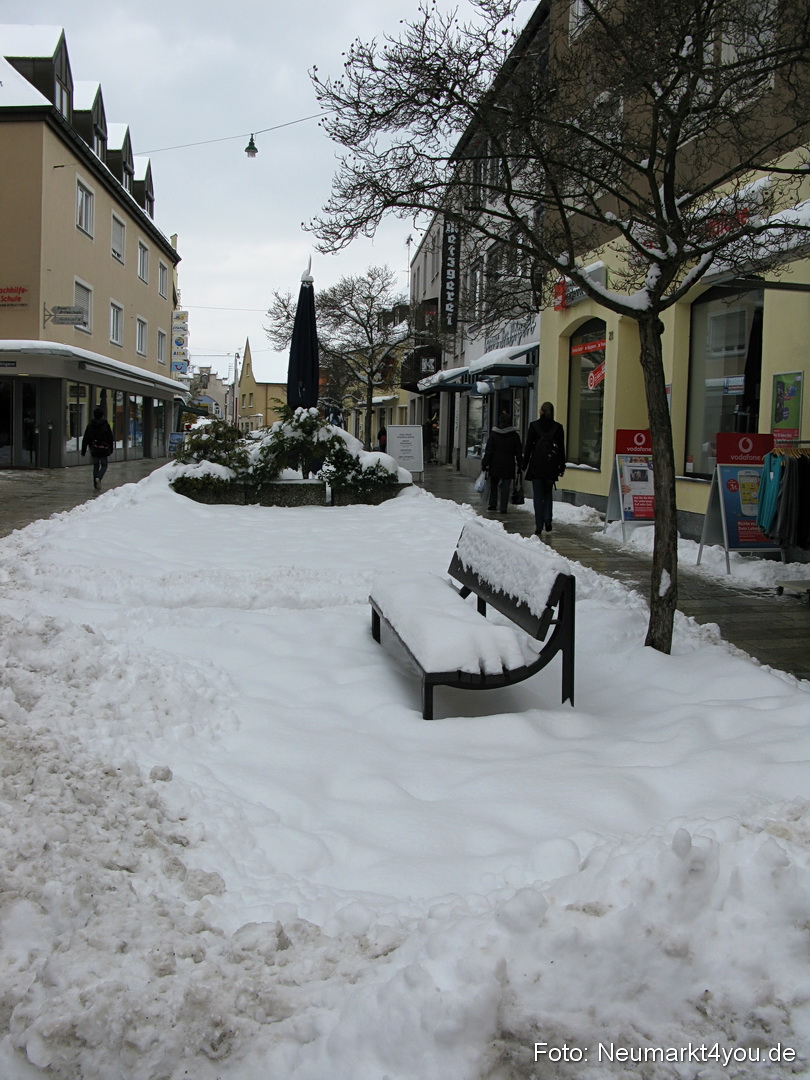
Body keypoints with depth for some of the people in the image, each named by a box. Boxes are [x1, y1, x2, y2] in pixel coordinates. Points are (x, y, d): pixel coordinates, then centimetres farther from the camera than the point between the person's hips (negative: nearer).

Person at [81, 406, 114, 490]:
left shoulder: (90, 425, 2)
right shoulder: (106, 425, -5)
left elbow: (85, 440, 4)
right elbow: (110, 439, -1)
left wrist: (83, 452, 8)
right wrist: (111, 450, 11)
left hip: (94, 449, 2)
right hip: (104, 450, -2)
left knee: (95, 466, 13)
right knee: (104, 465, 9)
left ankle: (95, 484, 11)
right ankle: (99, 478, -18)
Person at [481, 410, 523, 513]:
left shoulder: (493, 434, -2)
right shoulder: (514, 435, 0)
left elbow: (488, 451, -2)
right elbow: (518, 451, 4)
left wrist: (484, 464, 2)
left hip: (495, 466, 0)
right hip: (508, 466, 0)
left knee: (493, 485, 13)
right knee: (505, 487, 2)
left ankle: (492, 505, 9)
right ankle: (503, 508, -1)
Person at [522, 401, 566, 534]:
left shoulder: (534, 425, -3)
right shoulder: (558, 427, 1)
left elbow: (528, 446, -2)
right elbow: (561, 448, 4)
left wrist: (524, 464, 3)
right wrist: (562, 467, 11)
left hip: (536, 464, -2)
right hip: (552, 465, 2)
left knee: (538, 495, 3)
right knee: (548, 493, 17)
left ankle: (539, 526, -1)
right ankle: (547, 519, 0)